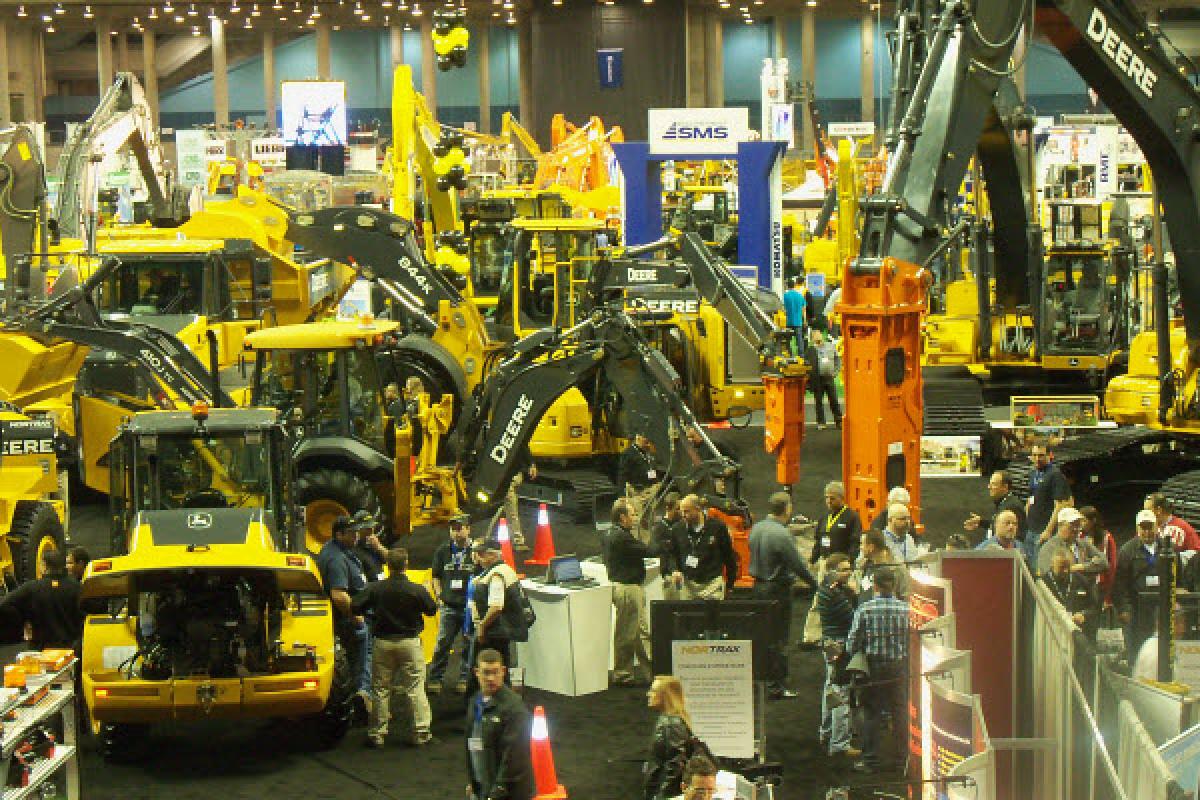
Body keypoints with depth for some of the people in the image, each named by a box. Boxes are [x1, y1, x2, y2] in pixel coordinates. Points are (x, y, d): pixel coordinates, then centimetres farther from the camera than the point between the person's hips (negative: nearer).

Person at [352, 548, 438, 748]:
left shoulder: (375, 588, -10)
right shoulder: (417, 590, -11)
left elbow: (356, 607, -8)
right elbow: (431, 610, 1)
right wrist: (426, 594, 19)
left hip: (382, 643, 1)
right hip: (409, 642, -1)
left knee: (381, 689, 10)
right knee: (415, 688, 5)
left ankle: (377, 733, 14)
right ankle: (421, 732, 4)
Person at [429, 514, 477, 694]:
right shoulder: (443, 551, 8)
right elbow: (435, 576, 17)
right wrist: (439, 596, 6)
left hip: (470, 606, -2)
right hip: (448, 605, 2)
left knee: (469, 643, 4)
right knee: (443, 642, 0)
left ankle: (465, 679, 16)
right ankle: (435, 678, 8)